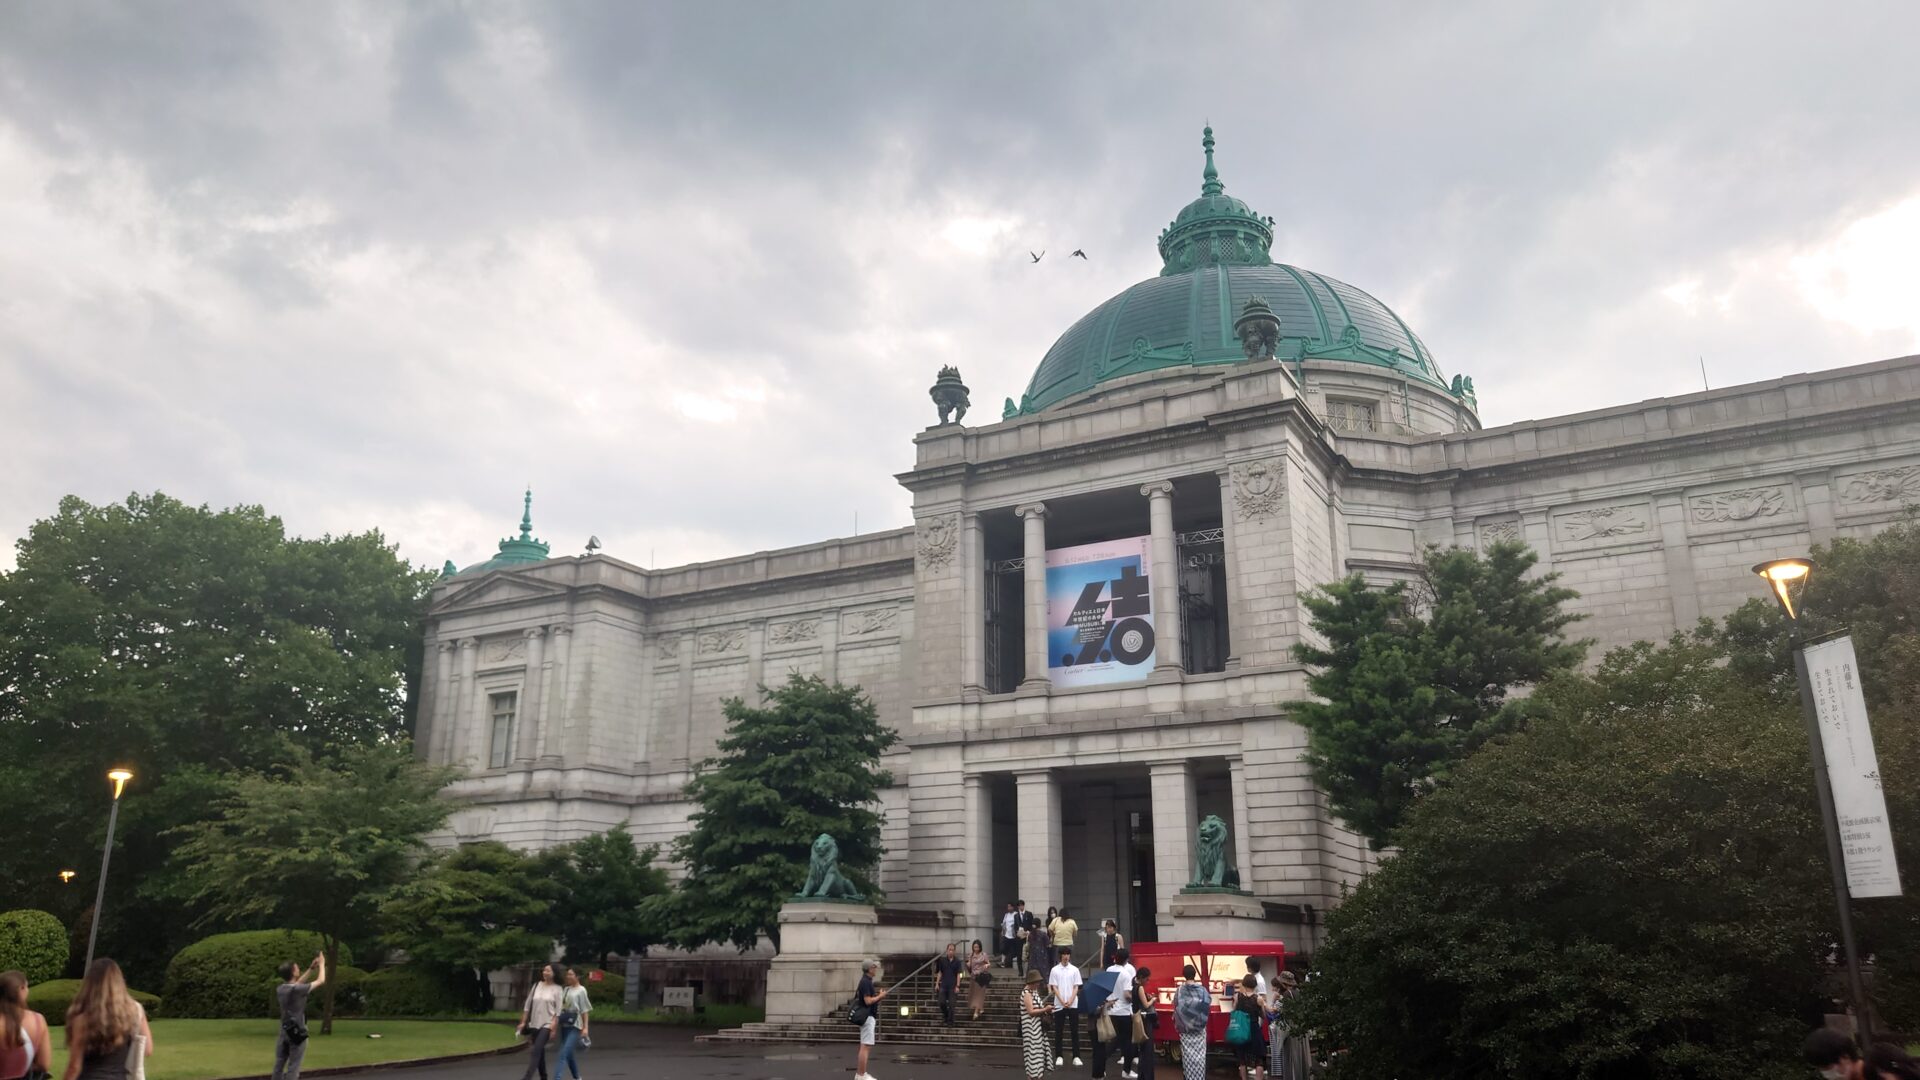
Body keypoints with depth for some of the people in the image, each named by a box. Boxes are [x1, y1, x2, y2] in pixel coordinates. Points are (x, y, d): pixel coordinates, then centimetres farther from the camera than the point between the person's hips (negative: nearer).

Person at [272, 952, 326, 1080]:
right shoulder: (297, 990, -19)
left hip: (284, 1032, 7)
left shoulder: (280, 989, 3)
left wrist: (311, 968, 22)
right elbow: (321, 981, -10)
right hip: (297, 1032, -7)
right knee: (293, 1068, -4)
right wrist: (322, 964, 5)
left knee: (279, 1066, 11)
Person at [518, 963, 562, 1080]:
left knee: (536, 1051, -14)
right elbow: (528, 1005, 10)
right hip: (534, 1024, 5)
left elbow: (558, 1010, -7)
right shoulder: (536, 985, 6)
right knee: (540, 1052, 12)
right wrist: (523, 1022, 5)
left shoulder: (557, 989, -5)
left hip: (547, 1024, -5)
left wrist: (554, 1028, -12)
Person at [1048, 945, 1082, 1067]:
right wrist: (1063, 1002, -12)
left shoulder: (1074, 970, 4)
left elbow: (1076, 987, 2)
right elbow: (1054, 987, -2)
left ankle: (1076, 1057, 5)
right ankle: (1058, 1056, 9)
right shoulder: (1054, 970, 1)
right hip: (1059, 1005, -1)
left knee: (1075, 1031, 1)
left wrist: (1070, 1001, -11)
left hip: (1073, 1005, 1)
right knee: (1058, 1032, 3)